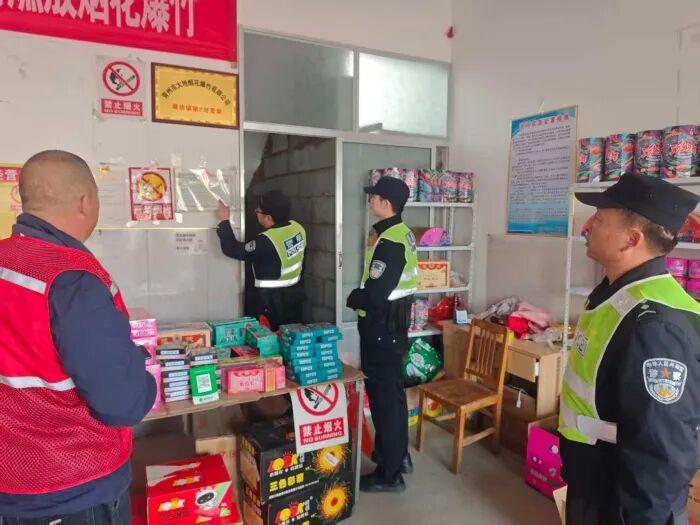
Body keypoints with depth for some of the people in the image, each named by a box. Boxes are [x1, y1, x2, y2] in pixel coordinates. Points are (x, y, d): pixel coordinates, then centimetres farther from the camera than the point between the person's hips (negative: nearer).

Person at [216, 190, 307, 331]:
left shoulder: (266, 242, -27)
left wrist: (224, 221, -10)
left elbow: (233, 250, -19)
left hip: (274, 300, -7)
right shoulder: (297, 227, -6)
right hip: (296, 293, 7)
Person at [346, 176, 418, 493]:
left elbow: (375, 294, -27)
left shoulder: (389, 242, -23)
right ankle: (399, 454, 36)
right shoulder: (403, 233, 8)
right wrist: (362, 295, 10)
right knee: (393, 388, 20)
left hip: (381, 326, -10)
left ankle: (389, 474, 14)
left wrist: (353, 298, -8)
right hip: (395, 320, 10)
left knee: (382, 394, 0)